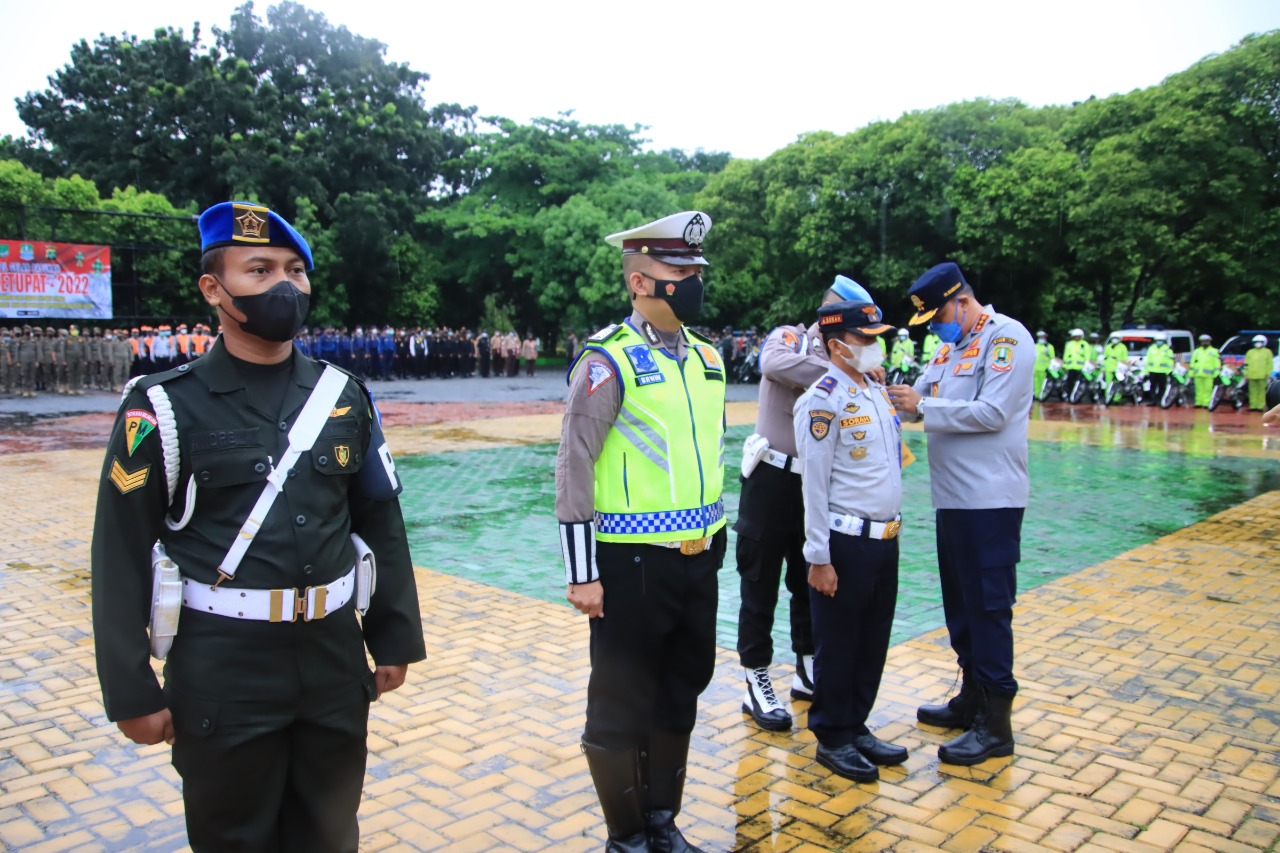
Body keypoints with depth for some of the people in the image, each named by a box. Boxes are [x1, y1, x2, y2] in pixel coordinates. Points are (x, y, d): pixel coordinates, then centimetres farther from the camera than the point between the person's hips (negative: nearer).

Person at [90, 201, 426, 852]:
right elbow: (121, 555, -6)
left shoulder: (344, 397, 3)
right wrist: (132, 693, -6)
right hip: (223, 675, -3)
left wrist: (395, 638, 7)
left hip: (335, 661, 3)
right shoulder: (166, 408, -8)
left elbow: (382, 524, 7)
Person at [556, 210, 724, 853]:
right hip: (633, 564, -7)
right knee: (621, 705, 8)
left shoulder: (706, 358, 8)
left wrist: (715, 538, 18)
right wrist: (581, 572, -16)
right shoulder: (609, 359, -13)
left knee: (681, 694, 18)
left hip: (699, 559, 7)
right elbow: (574, 468, -15)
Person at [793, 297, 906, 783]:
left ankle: (856, 727, 32)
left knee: (873, 642, 17)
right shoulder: (823, 400, -14)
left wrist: (892, 528, 15)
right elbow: (814, 485, -16)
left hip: (885, 538, 8)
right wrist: (819, 558, -16)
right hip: (846, 540, -8)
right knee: (838, 646, 6)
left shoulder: (878, 391, 11)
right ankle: (832, 739, 21)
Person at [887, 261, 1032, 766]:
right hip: (953, 496, 9)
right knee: (959, 602, 16)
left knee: (988, 605, -3)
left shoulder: (1007, 337, -10)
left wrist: (923, 407, -17)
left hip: (990, 498, -9)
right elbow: (925, 397, 15)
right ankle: (972, 699, 30)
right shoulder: (951, 347, 17)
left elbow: (993, 412, -19)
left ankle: (995, 724, 6)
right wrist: (894, 397, -5)